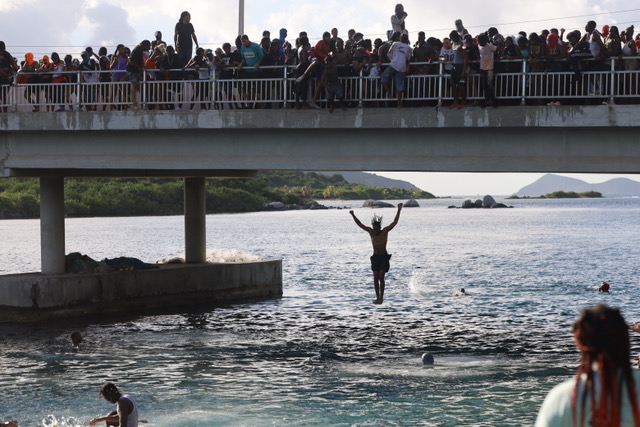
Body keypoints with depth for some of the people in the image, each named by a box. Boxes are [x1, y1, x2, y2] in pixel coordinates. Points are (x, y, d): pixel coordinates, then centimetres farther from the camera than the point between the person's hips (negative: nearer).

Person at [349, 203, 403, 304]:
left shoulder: (385, 232, -7)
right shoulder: (371, 232, 0)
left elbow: (394, 222, -13)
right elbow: (360, 224, 2)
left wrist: (399, 211, -21)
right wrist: (353, 215, -4)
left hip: (384, 257, -3)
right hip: (375, 257, 3)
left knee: (381, 276, -12)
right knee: (375, 277, 0)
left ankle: (381, 297, -7)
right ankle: (377, 297, 8)